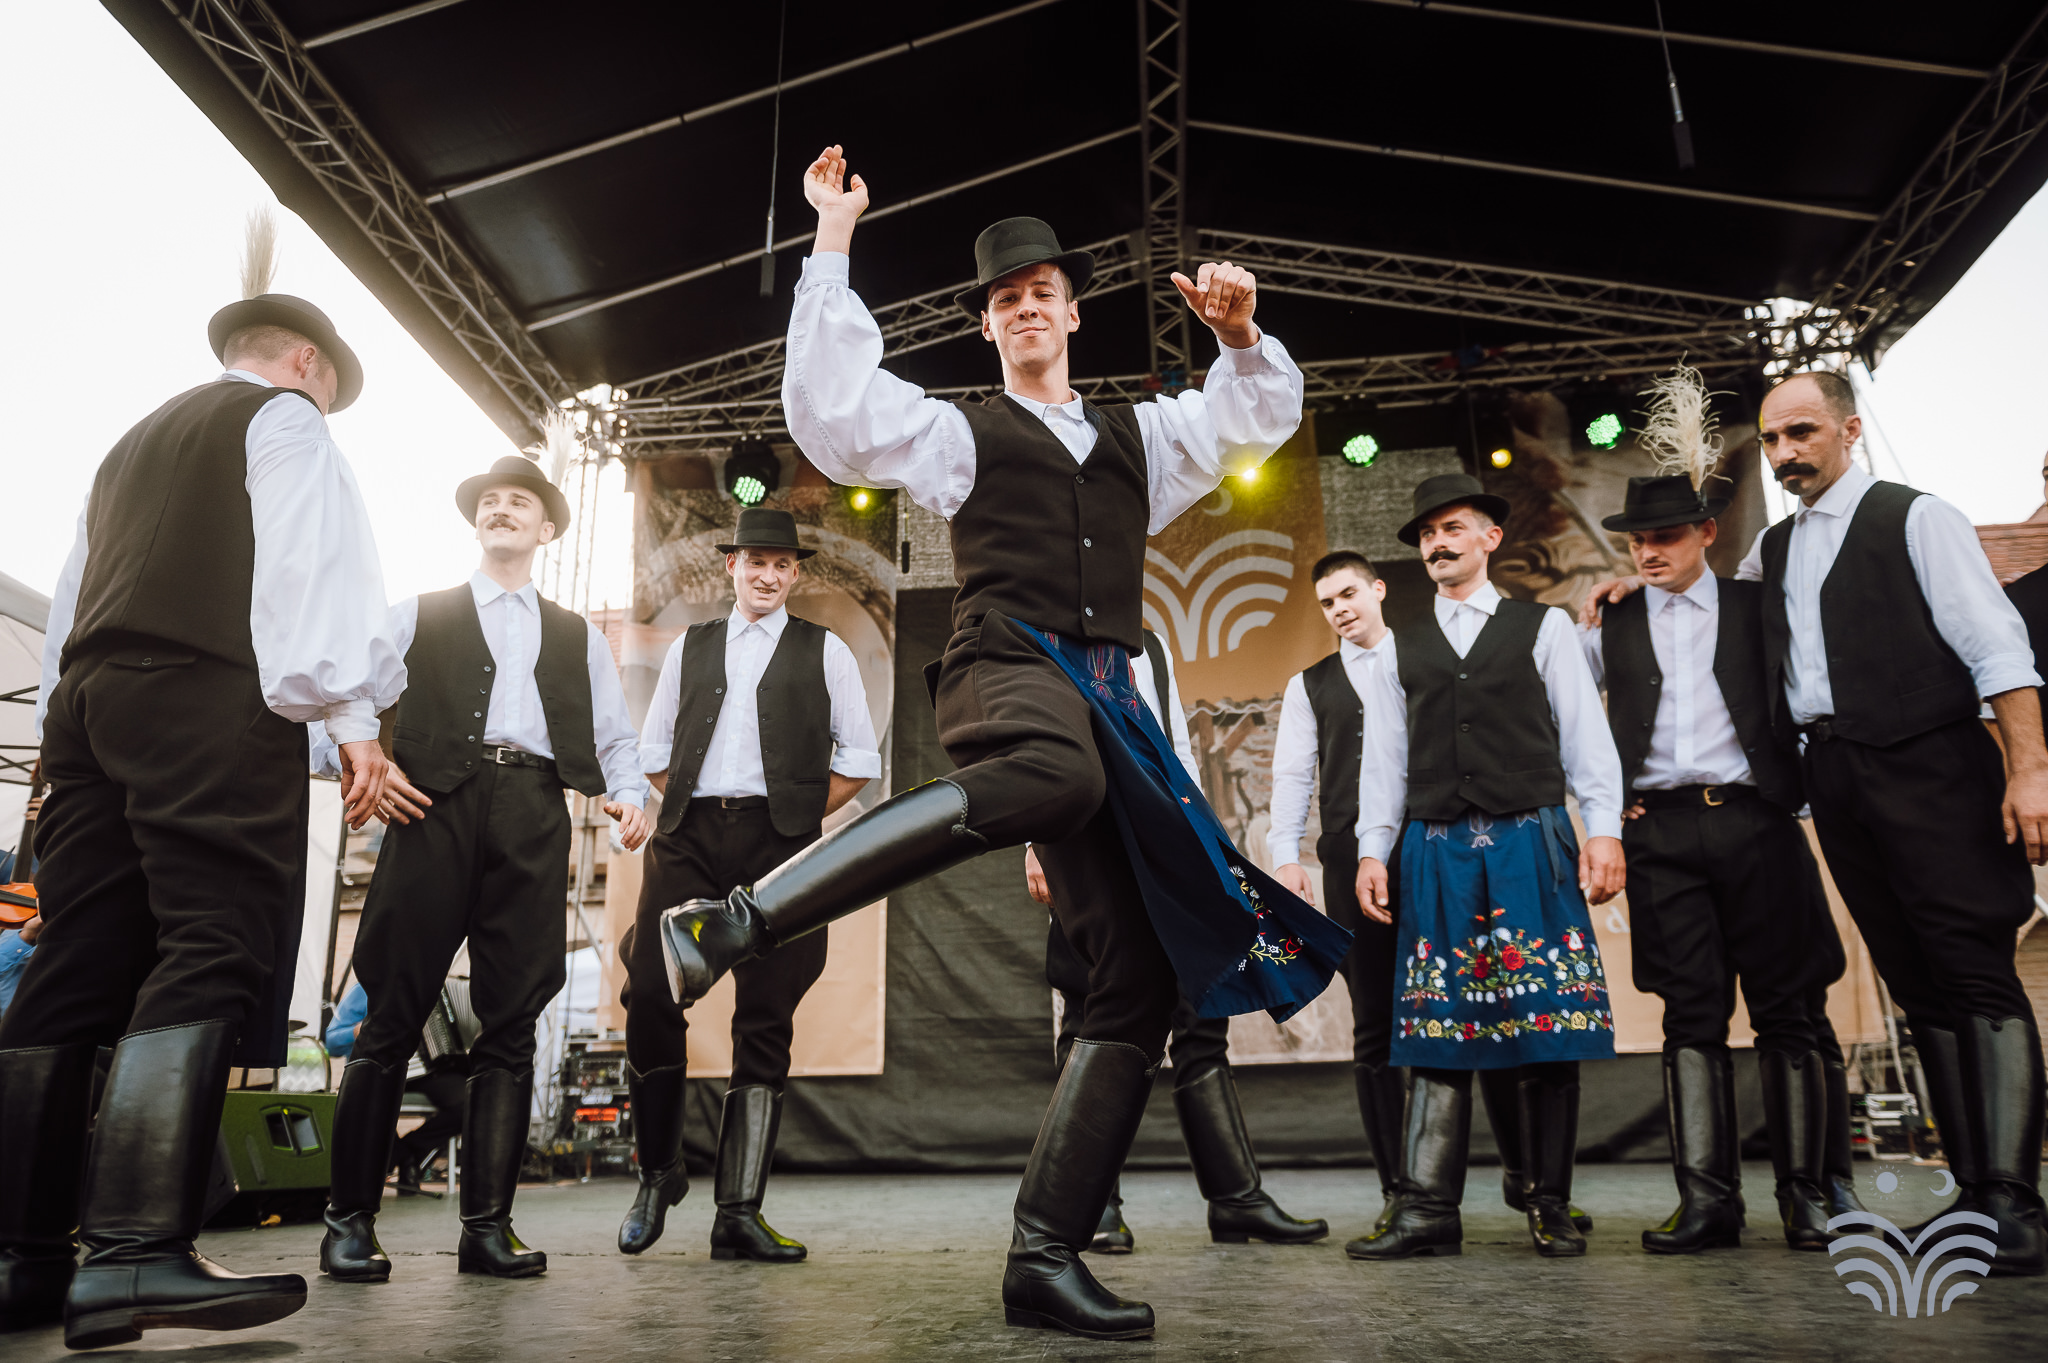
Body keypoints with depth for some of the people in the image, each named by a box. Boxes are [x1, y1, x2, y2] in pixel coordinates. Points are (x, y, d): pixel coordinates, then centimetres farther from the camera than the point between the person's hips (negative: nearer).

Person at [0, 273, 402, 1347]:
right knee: (210, 956, -16)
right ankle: (134, 1255, -25)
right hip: (210, 697, -8)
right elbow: (313, 560, -6)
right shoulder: (285, 419, 10)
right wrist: (348, 711, -11)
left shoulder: (134, 444, 32)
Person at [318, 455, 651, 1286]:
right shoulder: (419, 615, 22)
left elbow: (616, 739, 21)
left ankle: (488, 1226, 0)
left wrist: (629, 797, 1)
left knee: (511, 1024, -3)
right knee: (395, 1014, -6)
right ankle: (350, 1219, 4)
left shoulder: (579, 638, 27)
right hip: (436, 806, -1)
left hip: (533, 816, 2)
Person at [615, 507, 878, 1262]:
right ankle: (658, 1175, 14)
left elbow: (859, 760, 9)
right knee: (650, 998, -8)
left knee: (765, 1023, -2)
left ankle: (739, 1210, 3)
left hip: (776, 844, -2)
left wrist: (798, 816, 3)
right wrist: (684, 809, 8)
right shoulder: (689, 648, 19)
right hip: (687, 839, 2)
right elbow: (652, 751, 20)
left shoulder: (824, 650, 12)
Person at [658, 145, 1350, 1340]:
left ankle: (1046, 1257, -2)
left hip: (1107, 705, 6)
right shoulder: (960, 433, 17)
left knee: (1141, 979, -5)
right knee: (1054, 776, -45)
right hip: (1010, 668, -5)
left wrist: (1241, 332, 10)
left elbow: (1262, 415, 31)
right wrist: (832, 245, 2)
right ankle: (736, 921, -42)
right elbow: (831, 412, 2)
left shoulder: (1138, 435, 31)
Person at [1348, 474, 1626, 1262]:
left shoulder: (1543, 627, 11)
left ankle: (1550, 1208, 10)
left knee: (1546, 1024, -1)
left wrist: (1604, 830, -3)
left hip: (1531, 844, -1)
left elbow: (1586, 734, 6)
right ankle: (1428, 1210, 3)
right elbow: (1384, 759, 13)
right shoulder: (1402, 650, 16)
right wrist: (1372, 850, 5)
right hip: (1435, 851, 2)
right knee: (1437, 1030, 0)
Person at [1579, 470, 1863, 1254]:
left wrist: (1803, 784, -1)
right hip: (1659, 831, 1)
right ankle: (1707, 1197, 3)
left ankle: (1812, 1190, 9)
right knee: (1691, 1013, 1)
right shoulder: (1610, 626, 13)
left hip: (1755, 820, -1)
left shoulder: (1758, 607, 11)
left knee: (1791, 1007, 0)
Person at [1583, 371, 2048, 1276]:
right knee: (1915, 984, 7)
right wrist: (1638, 583, 18)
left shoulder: (1915, 519, 1)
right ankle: (1974, 1191, 12)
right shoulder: (1771, 548, 19)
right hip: (1830, 777, 6)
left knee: (1976, 973, -10)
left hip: (1924, 765, -6)